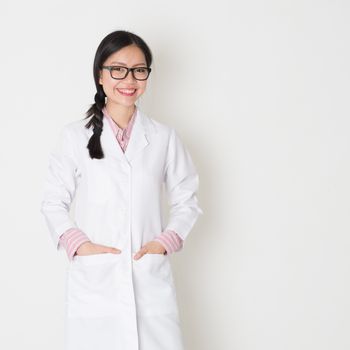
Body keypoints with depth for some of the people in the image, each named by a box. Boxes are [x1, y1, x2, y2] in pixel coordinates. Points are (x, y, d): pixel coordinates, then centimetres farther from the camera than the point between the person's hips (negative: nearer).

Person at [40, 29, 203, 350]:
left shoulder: (165, 137, 7)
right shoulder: (74, 136, 3)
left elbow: (187, 201, 12)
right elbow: (53, 202, 7)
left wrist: (166, 241, -3)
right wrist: (77, 243, -7)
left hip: (152, 281, 1)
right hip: (94, 283, -1)